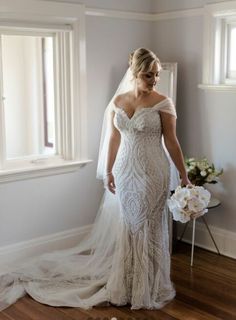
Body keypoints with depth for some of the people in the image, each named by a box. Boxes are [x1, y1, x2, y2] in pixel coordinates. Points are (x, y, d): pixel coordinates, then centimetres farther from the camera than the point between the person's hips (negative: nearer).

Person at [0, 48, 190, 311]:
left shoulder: (162, 103, -7)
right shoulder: (118, 100, 4)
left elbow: (171, 142, -5)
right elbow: (113, 138, 9)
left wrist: (183, 175, -4)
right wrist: (108, 171, 8)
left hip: (152, 173, -4)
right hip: (124, 171, 4)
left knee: (149, 227, 4)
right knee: (126, 225, 13)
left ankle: (149, 288, 21)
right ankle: (126, 284, 30)